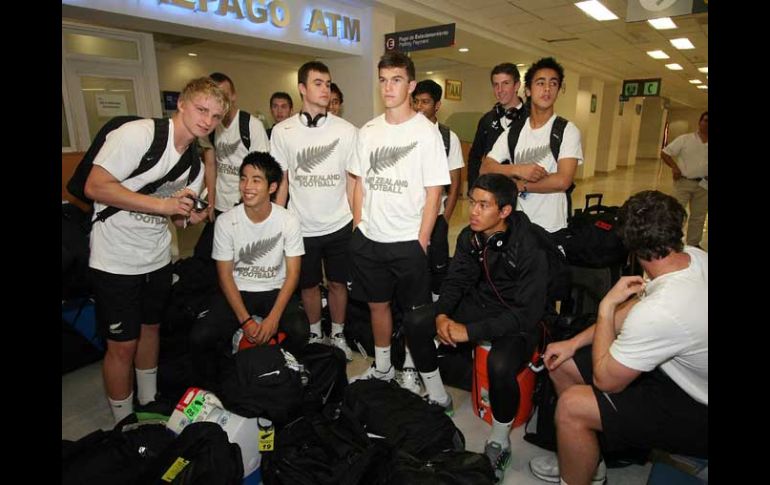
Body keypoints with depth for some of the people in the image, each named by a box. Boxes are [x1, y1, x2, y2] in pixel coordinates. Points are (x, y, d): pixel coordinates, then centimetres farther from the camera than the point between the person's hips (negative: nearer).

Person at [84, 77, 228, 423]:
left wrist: (191, 217, -12)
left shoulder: (196, 162, 4)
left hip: (157, 259, 7)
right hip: (116, 261, -7)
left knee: (150, 328, 20)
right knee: (123, 344, 3)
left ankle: (149, 404, 40)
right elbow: (94, 187, -23)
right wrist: (162, 204, -27)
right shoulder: (138, 134, -19)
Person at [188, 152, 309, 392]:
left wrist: (273, 318, -20)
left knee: (299, 332, -28)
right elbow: (225, 275, -6)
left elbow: (292, 273, -8)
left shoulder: (288, 221, -11)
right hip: (237, 291, 1)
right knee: (199, 337, -22)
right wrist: (245, 320, -15)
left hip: (275, 291, 0)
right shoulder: (226, 221, -11)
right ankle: (211, 387, 10)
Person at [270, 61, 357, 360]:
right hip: (301, 226, 1)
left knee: (337, 282, 12)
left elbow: (352, 180, 0)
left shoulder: (346, 130, -4)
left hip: (339, 225, 0)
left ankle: (338, 335, 33)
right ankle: (315, 335, 36)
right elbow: (281, 182, 3)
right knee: (308, 284, 15)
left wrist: (358, 223, -3)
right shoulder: (282, 131, -2)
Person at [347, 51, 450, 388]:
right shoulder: (368, 131, 7)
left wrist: (421, 243, -10)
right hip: (368, 239, 5)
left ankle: (430, 379, 21)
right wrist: (357, 228, 5)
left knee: (416, 314, 4)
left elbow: (433, 193, -7)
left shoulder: (426, 132, -6)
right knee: (377, 304, 17)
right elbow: (360, 183, 12)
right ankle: (382, 369, 36)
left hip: (407, 241, -5)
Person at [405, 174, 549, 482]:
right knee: (415, 325, -6)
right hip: (478, 305, 6)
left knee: (500, 366, -35)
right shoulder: (469, 237, -7)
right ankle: (438, 398, 16)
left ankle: (500, 441, -4)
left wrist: (469, 331, -29)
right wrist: (442, 315, -17)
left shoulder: (528, 249, -25)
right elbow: (455, 280, 3)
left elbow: (528, 314, -26)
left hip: (518, 322, -6)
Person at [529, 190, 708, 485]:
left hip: (697, 415, -8)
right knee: (562, 364, 4)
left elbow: (605, 380, -22)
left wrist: (607, 305, -20)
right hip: (685, 370, 8)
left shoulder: (659, 313, -38)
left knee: (571, 406, -20)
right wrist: (574, 342, -1)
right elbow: (634, 309, 2)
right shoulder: (695, 257, -12)